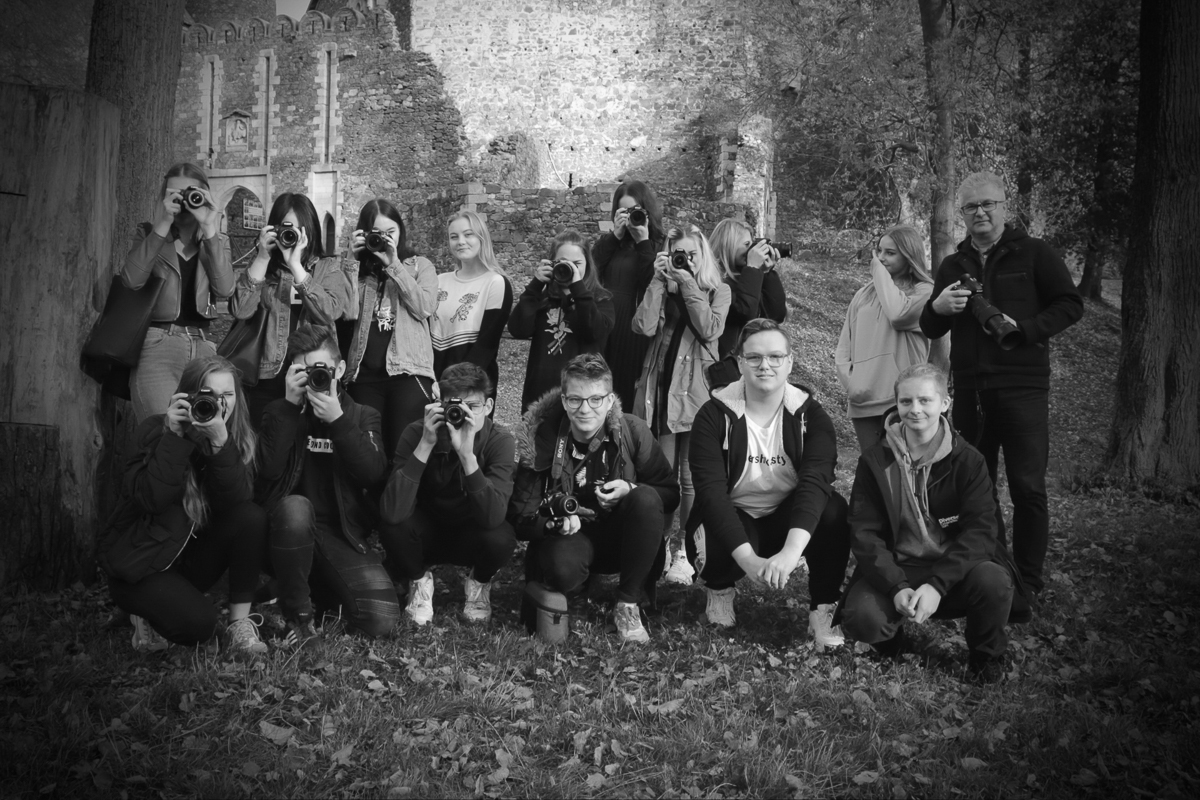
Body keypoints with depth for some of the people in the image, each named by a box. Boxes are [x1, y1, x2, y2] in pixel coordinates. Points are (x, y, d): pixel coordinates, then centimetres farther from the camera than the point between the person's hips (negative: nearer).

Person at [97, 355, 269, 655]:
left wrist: (220, 441, -33)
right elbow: (150, 500, -27)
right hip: (140, 562, -4)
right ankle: (145, 611, 8)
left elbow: (238, 500, -22)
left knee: (252, 517, -23)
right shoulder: (155, 430, -13)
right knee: (198, 623, -27)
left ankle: (240, 622, -13)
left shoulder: (237, 437, -4)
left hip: (193, 556, 4)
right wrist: (174, 436, -31)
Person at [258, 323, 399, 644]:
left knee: (382, 618, -20)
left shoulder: (363, 417, 9)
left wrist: (338, 419, -18)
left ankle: (323, 588, 15)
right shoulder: (279, 412, 7)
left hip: (343, 536, 2)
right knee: (295, 506, -38)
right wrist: (291, 403, -15)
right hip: (290, 533, -1)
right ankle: (297, 614, -15)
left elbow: (374, 474, -10)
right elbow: (269, 470, -13)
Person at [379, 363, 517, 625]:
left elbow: (492, 518, -37)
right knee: (392, 525, -31)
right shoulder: (416, 433, -21)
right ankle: (419, 580, 4)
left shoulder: (500, 441, -21)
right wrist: (425, 445, -39)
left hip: (471, 538, 0)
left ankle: (479, 583, 5)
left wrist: (466, 454, -46)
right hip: (427, 534, 1)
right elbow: (392, 512, -34)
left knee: (501, 538, -33)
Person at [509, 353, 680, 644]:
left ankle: (628, 606, -17)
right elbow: (521, 519, -10)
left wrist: (631, 489, -24)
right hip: (568, 535, -2)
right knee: (562, 569, -37)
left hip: (620, 538, 2)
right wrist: (554, 524, -31)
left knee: (646, 498, -30)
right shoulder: (541, 439, -13)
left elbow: (671, 494, -4)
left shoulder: (633, 431, -11)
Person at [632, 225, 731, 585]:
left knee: (690, 476, 1)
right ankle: (660, 543, 18)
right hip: (659, 386, 2)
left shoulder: (717, 290, 5)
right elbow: (645, 326, -7)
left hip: (695, 390, -2)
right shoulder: (661, 288, 11)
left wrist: (688, 284, -10)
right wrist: (659, 280, -6)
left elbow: (710, 329, -13)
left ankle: (685, 551, 9)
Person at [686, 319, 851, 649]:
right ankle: (720, 588, 4)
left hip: (788, 520, 1)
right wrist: (748, 559, -38)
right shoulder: (715, 415, -13)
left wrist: (791, 551, -45)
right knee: (717, 548, -35)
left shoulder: (810, 415, -10)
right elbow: (711, 490, -24)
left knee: (834, 510, -29)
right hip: (729, 523, -1)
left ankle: (823, 609, -10)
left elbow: (815, 482, -27)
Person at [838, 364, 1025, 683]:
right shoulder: (875, 460, -2)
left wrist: (937, 585, -27)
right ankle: (893, 642, 11)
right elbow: (865, 532, -7)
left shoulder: (967, 460, -3)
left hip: (954, 571, 0)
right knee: (860, 618, -29)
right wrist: (897, 588, -24)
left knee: (994, 582, -32)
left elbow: (979, 530, -12)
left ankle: (986, 656, 2)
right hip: (895, 570, 0)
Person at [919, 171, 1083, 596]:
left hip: (1022, 386, -4)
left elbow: (1071, 305, -2)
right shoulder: (953, 265, 14)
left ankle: (1028, 583, 9)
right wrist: (938, 307, -8)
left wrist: (1023, 329, -17)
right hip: (970, 389, 5)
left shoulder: (1033, 253, 1)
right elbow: (931, 330, 15)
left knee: (1028, 488, -2)